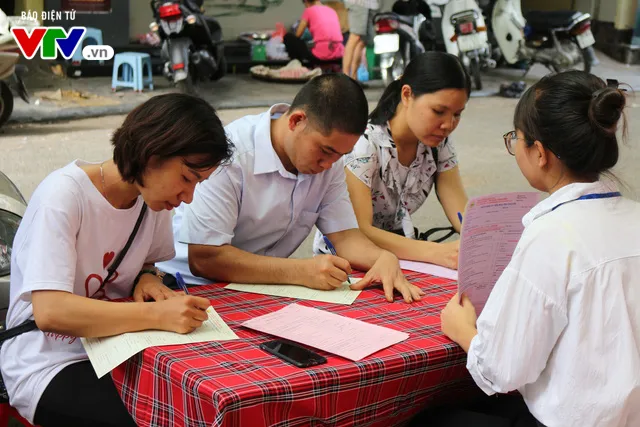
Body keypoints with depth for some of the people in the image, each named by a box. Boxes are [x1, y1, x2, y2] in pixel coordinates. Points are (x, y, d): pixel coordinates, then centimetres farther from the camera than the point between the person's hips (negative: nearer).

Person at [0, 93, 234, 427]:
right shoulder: (64, 195, -21)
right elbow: (50, 312, -30)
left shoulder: (153, 196, -2)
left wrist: (147, 279, -7)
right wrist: (158, 315, -34)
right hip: (50, 364, -6)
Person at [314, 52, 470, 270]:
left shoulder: (439, 143, -3)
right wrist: (437, 252, -41)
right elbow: (357, 230, -29)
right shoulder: (362, 143, -22)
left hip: (402, 253, 7)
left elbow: (461, 212, -9)